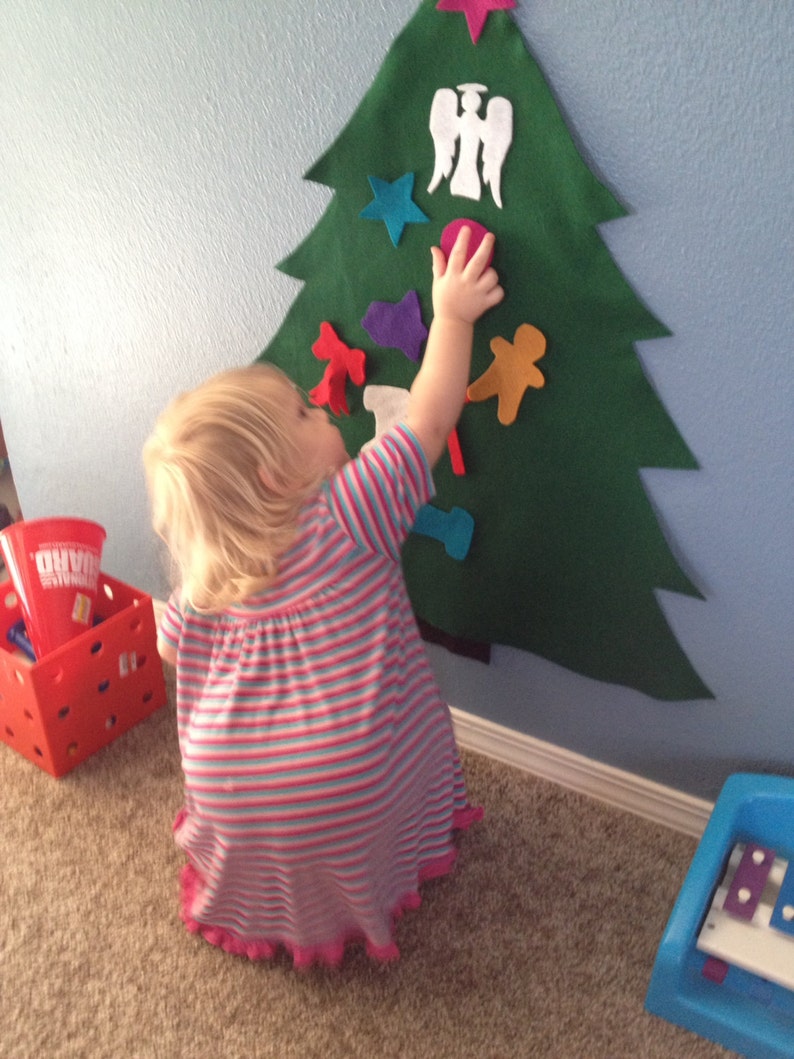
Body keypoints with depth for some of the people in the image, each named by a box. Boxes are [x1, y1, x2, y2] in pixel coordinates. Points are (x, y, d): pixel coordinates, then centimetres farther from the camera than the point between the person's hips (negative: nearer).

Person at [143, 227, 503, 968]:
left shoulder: (206, 570, -3)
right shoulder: (350, 514, -19)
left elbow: (172, 645, 13)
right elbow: (430, 418, -16)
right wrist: (452, 317, -7)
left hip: (231, 791, 4)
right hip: (349, 790, -3)